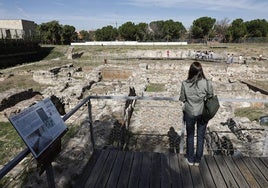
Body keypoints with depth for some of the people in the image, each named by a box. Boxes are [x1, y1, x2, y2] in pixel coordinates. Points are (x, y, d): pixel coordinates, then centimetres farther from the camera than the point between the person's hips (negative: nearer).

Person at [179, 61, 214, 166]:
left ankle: (190, 159, 33)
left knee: (190, 136, 19)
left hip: (189, 113, 0)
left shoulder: (185, 84, -17)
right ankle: (197, 160, 33)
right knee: (201, 137, 17)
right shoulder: (207, 83, -18)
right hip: (203, 113, 0)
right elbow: (211, 97, -6)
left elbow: (182, 99, -7)